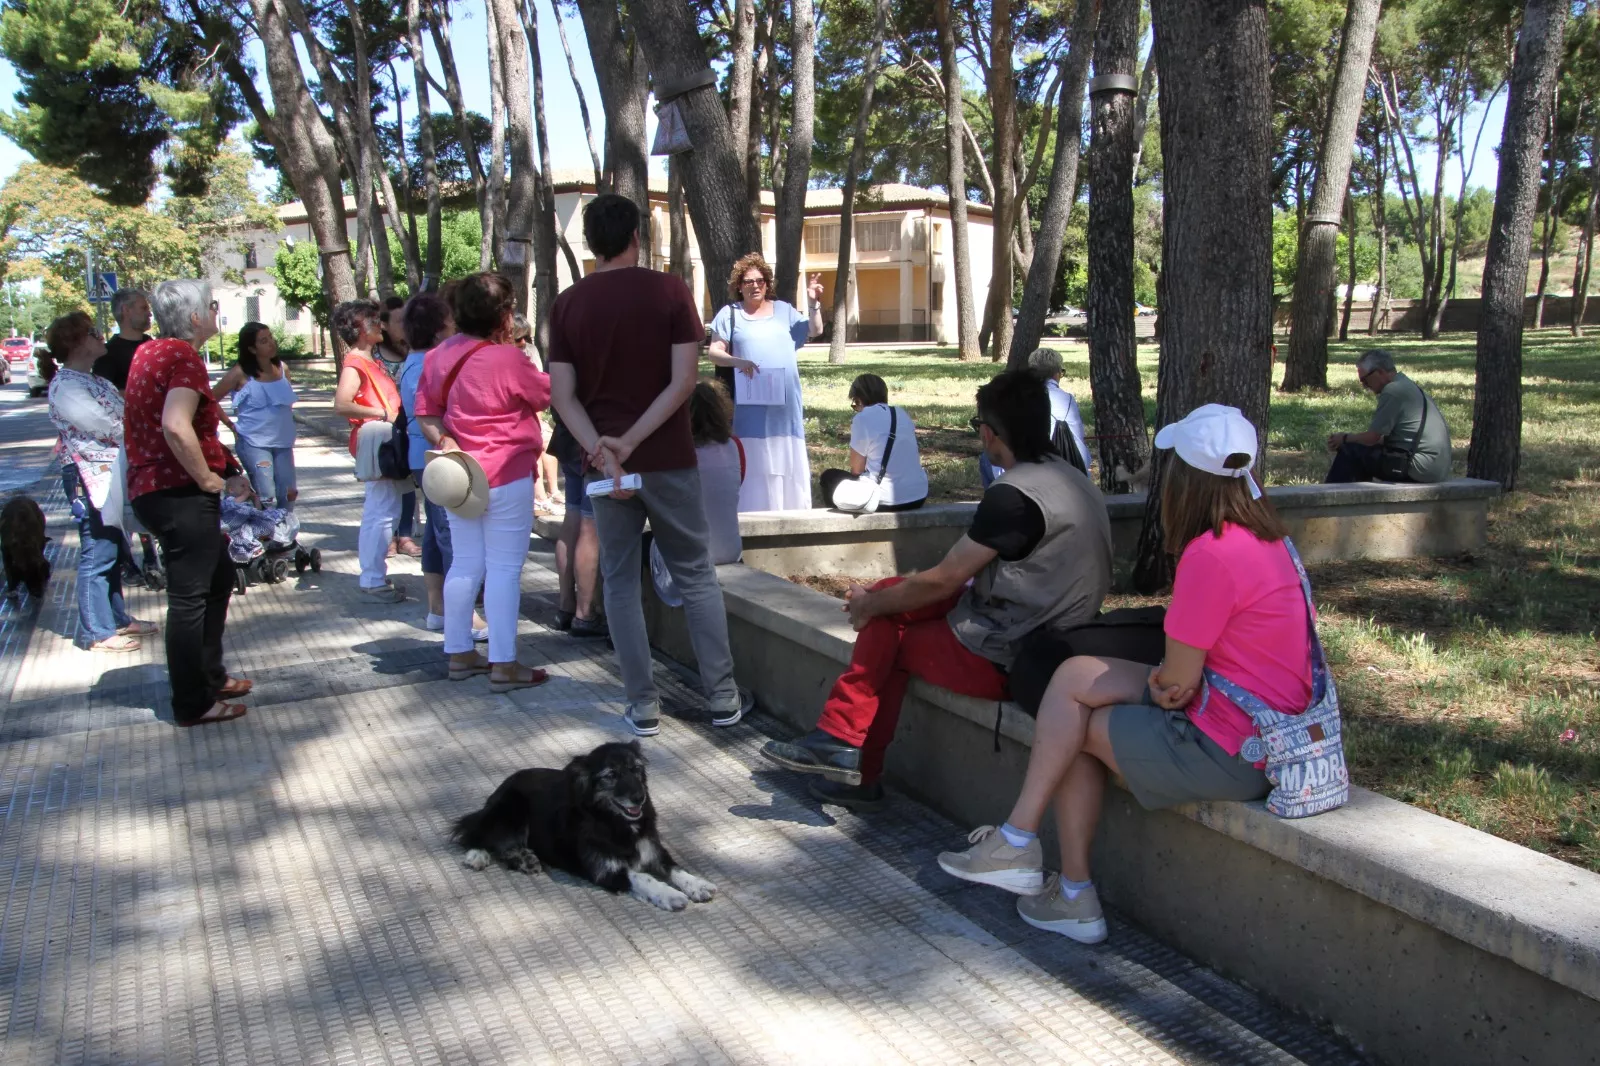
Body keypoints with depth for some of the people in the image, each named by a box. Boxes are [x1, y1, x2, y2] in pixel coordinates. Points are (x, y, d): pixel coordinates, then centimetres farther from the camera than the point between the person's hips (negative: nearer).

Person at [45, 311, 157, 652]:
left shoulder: (93, 380, 16)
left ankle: (117, 618, 27)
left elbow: (123, 416, 11)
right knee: (97, 555, -3)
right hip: (91, 478, -10)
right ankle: (96, 632, 4)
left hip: (111, 476, 10)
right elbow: (109, 428, -19)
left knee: (113, 551, 16)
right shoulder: (66, 385, -15)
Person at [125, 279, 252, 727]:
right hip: (181, 494, -10)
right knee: (190, 597, -1)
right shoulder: (185, 358, -16)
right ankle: (193, 704, 8)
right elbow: (176, 428, -31)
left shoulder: (150, 352, 13)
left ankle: (208, 675, 33)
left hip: (151, 486, 10)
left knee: (219, 577, 22)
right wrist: (208, 478, -18)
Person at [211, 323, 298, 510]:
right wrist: (231, 425, -2)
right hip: (254, 443, -5)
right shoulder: (241, 373, -8)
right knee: (266, 498, -14)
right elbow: (211, 399, -1)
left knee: (288, 496, 6)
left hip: (283, 442, 5)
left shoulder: (282, 369, 7)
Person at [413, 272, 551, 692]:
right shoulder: (507, 358, -16)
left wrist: (445, 442, -7)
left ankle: (459, 654, 22)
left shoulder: (439, 355, 5)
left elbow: (425, 414, 5)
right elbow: (547, 394, -2)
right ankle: (503, 665, -1)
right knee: (504, 569, -3)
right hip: (506, 477, -7)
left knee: (465, 564, 14)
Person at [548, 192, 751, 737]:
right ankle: (723, 696, 12)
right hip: (668, 458, -1)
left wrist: (602, 451, -14)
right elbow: (683, 380, -12)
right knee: (697, 576, 9)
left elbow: (562, 394, -5)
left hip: (604, 463, 1)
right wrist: (632, 441, -13)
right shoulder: (670, 290, -4)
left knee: (621, 582, 10)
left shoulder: (567, 304, 2)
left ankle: (644, 705, 11)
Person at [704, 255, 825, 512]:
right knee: (753, 457, -6)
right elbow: (713, 353, 0)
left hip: (784, 399, 3)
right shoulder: (730, 314, 4)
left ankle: (790, 509, 10)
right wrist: (737, 361, -18)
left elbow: (815, 331, 8)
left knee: (785, 455, 4)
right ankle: (754, 512, -4)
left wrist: (815, 303, -7)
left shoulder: (783, 309, 13)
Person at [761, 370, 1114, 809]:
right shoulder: (1069, 477, 8)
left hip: (1004, 659, -9)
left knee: (887, 635, 6)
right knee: (891, 594, 9)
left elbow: (943, 580, -15)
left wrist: (869, 605, 2)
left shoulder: (1013, 496, -21)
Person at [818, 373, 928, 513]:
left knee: (829, 477, 18)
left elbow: (856, 470, -4)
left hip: (884, 501, -6)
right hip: (918, 497, 6)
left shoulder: (862, 419, -8)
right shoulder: (903, 414, 10)